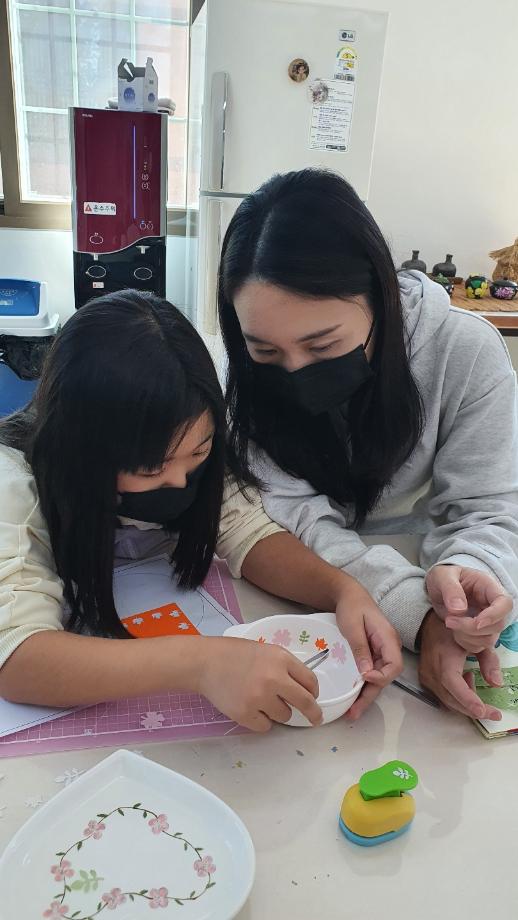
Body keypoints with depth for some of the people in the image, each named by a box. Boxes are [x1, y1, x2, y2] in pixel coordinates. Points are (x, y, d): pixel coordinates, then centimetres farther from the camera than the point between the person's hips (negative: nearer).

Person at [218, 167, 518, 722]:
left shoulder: (467, 352, -20)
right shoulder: (248, 372, -19)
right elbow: (292, 513, -22)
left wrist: (464, 571, -36)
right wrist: (417, 613, -35)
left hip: (421, 569, 2)